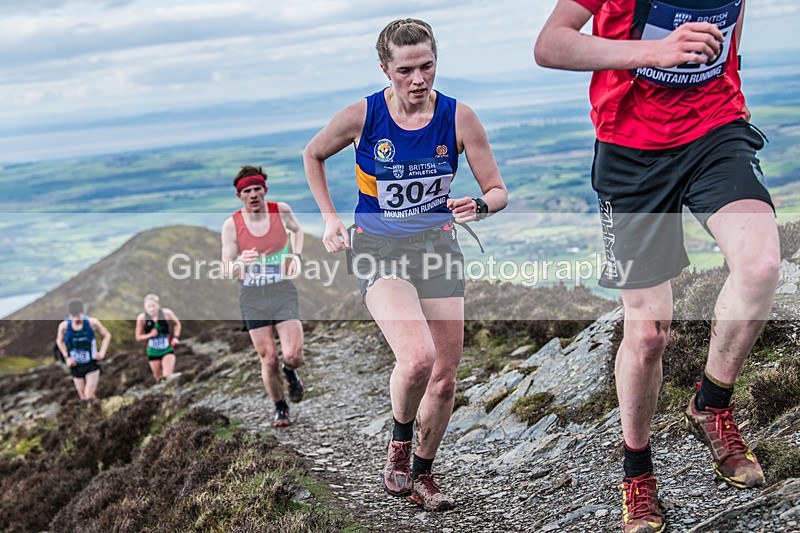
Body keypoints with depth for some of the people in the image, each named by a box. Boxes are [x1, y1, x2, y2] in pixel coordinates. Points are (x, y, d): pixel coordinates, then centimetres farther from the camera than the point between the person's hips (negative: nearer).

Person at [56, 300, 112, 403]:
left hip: (92, 364, -2)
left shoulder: (92, 322, -17)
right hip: (76, 366, 2)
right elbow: (59, 341, 7)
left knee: (89, 397, -10)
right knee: (83, 398, 11)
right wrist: (67, 357, -3)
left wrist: (102, 352, -13)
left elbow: (107, 336, -1)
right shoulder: (64, 326, -14)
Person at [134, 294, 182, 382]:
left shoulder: (166, 313, -11)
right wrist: (149, 335, -20)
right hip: (153, 352, 1)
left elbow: (177, 324, 9)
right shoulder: (142, 318, -12)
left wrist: (176, 337, -4)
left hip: (167, 350, -1)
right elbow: (138, 337, -2)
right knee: (159, 378, 10)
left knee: (168, 376, -17)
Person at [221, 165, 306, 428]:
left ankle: (291, 374, 26)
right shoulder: (231, 225, -8)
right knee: (269, 359, 2)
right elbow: (227, 271, -5)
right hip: (252, 297, 0)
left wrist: (297, 255, 4)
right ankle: (280, 408, 25)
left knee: (292, 355, -12)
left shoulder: (281, 210, -4)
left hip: (283, 291, 0)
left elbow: (297, 230, 20)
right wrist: (241, 263, -28)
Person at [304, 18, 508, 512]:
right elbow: (313, 155, 11)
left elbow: (498, 191, -1)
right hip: (378, 250, -3)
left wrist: (480, 206, -23)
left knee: (445, 375, 4)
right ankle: (399, 443, 5)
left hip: (438, 247, 3)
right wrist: (330, 217, 5)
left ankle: (423, 474, 27)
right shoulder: (362, 116, -9)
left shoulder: (459, 118, -6)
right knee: (417, 356, -26)